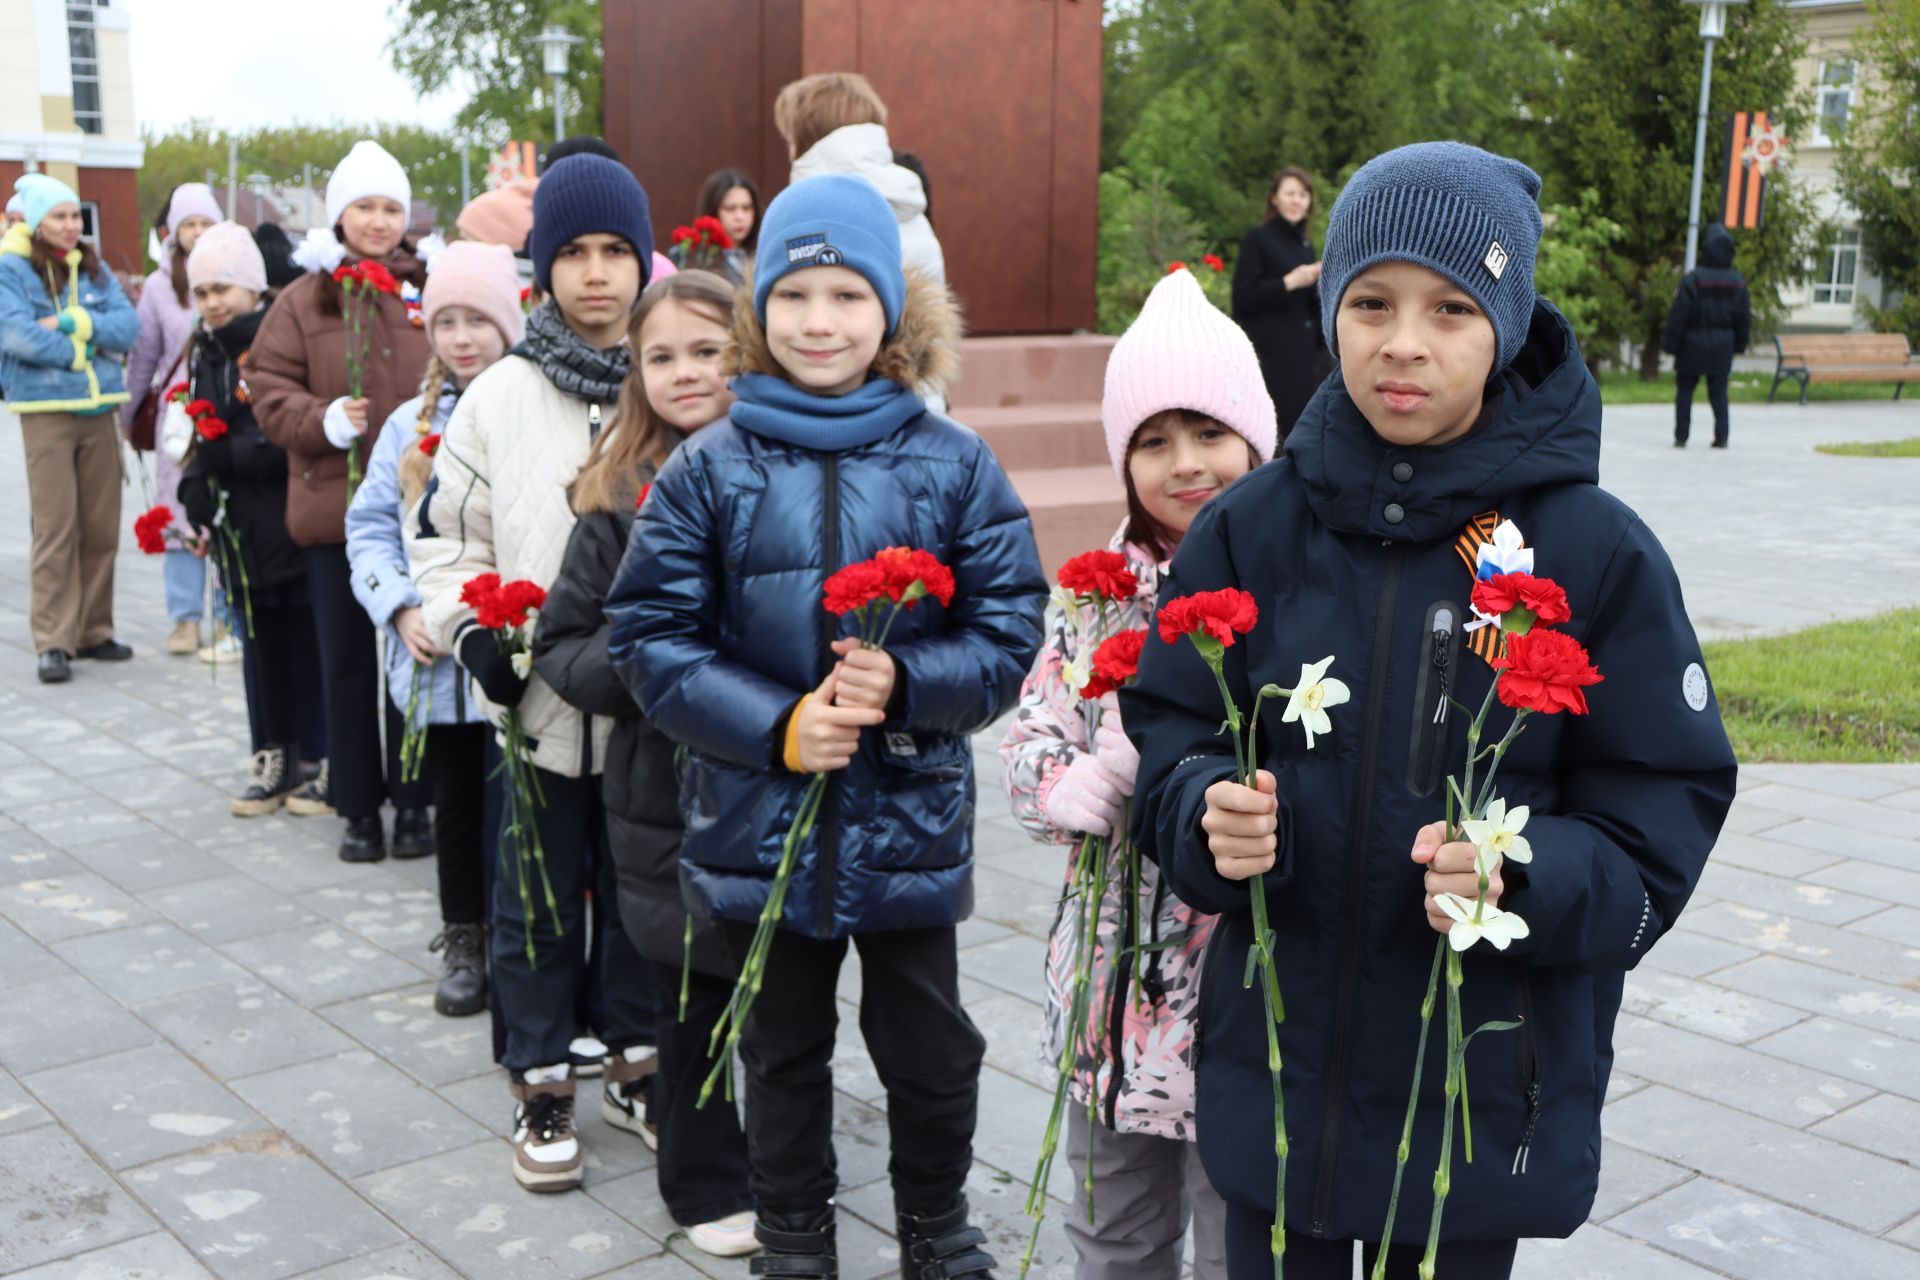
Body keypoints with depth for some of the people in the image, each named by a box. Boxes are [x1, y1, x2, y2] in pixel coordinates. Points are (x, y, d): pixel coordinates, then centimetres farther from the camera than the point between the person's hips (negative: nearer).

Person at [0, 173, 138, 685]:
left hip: (99, 408, 5)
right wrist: (86, 350, -8)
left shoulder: (92, 267, 12)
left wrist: (73, 322, -13)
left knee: (102, 527, 5)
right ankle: (54, 642, -3)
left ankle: (93, 630, 15)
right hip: (46, 409, -5)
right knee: (56, 528, -7)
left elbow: (128, 325, 0)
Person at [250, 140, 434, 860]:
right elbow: (270, 395, 1)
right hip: (336, 506, 0)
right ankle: (358, 807, 20)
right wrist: (327, 420, -16)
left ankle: (413, 801, 20)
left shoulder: (429, 289, 4)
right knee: (347, 663, 8)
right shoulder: (304, 300, 2)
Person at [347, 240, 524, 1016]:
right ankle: (463, 942, 30)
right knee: (455, 799, 15)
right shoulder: (411, 424, 8)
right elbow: (370, 529, 9)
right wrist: (401, 608, -6)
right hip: (433, 660, 4)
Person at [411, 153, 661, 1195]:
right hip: (536, 701, 0)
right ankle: (542, 1085, 27)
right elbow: (441, 533, 7)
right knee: (538, 901, 11)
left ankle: (637, 1062, 33)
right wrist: (470, 630, -7)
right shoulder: (498, 397, -2)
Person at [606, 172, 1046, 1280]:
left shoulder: (954, 464, -4)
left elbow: (1009, 632, -4)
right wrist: (777, 724, -17)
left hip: (911, 819, 0)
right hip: (759, 819, 0)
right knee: (784, 1052, 19)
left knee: (932, 1050, 15)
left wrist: (905, 683, -22)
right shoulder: (709, 469, -4)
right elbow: (652, 637, -5)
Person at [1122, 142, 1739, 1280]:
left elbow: (1661, 815, -7)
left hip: (1484, 1099, -1)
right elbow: (1170, 734, 2)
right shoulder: (1255, 526, -4)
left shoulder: (1596, 550, -10)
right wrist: (1208, 812, -19)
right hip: (1274, 1071, 2)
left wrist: (1524, 877, -26)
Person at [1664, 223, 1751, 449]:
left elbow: (1678, 314, -12)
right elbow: (1744, 317, 8)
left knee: (1684, 390, 5)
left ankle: (1681, 436, 3)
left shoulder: (1693, 279, -13)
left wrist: (1671, 343, -6)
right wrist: (1739, 344, 19)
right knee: (1719, 392, 10)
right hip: (1722, 346, 4)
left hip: (1692, 345, -3)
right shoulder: (1737, 282, 2)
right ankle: (1721, 436, 6)